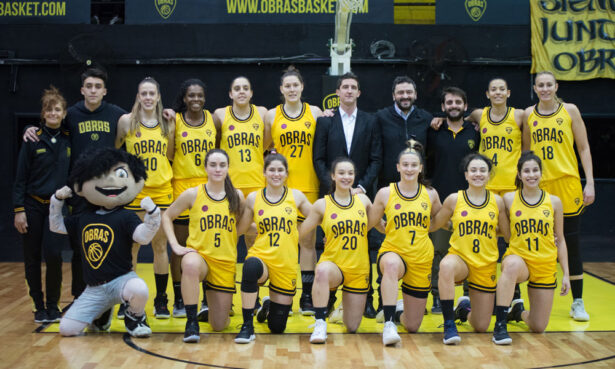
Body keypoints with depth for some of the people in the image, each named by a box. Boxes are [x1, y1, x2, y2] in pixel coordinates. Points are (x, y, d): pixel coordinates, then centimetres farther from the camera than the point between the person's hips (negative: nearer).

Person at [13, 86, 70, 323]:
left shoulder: (69, 140, 3)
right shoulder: (33, 139, -3)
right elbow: (21, 176, -3)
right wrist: (18, 209, -8)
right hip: (32, 206, 0)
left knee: (53, 254, -12)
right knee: (32, 258, 4)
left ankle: (53, 306, 5)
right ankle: (39, 306, 19)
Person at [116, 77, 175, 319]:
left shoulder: (167, 124, 7)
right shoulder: (127, 121, -1)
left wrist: (172, 130, 2)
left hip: (162, 191, 2)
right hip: (134, 191, -2)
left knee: (160, 246, 7)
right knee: (131, 246, 2)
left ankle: (161, 300, 16)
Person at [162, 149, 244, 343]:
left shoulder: (237, 196, 2)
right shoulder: (193, 194, -3)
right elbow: (167, 217, 7)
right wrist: (175, 245, -4)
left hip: (225, 262, 2)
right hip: (198, 254, -2)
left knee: (219, 325, 4)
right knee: (190, 265, -42)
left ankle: (212, 301, 41)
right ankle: (192, 321, -26)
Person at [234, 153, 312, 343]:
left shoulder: (296, 196, 3)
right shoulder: (253, 198, 3)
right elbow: (239, 229, 9)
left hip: (286, 264, 1)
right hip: (260, 256, -1)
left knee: (277, 327, 4)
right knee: (251, 267, -41)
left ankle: (268, 305, 44)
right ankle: (247, 326, -24)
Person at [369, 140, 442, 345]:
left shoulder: (430, 194, 2)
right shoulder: (385, 193, -2)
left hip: (421, 259, 2)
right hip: (393, 251, -2)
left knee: (412, 326, 8)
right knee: (392, 264, -44)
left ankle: (399, 310, 45)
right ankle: (389, 324, -37)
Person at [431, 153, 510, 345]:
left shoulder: (496, 201, 1)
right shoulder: (454, 199, -3)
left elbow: (509, 234, 10)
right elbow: (432, 225, 6)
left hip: (486, 265, 2)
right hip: (459, 258, -2)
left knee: (481, 326, 4)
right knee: (446, 266, -41)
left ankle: (464, 309, 42)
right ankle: (449, 325, -27)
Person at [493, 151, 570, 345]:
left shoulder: (554, 202, 1)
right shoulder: (509, 199, -2)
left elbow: (560, 240, 8)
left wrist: (566, 274, 6)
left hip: (545, 266, 2)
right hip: (518, 257, -2)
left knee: (538, 327, 2)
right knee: (513, 265, -42)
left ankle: (519, 311, 39)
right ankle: (500, 325, -31)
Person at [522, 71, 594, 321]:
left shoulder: (570, 111, 3)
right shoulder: (528, 114, 8)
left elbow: (583, 148, 3)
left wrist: (589, 183, -4)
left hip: (567, 183, -2)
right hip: (538, 186, 2)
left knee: (571, 242, 1)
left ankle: (578, 303, 9)